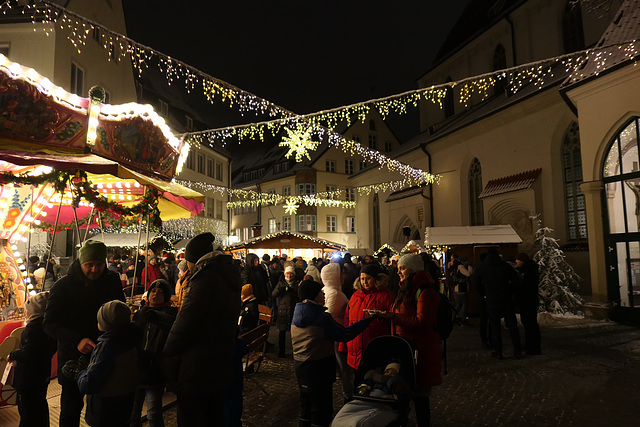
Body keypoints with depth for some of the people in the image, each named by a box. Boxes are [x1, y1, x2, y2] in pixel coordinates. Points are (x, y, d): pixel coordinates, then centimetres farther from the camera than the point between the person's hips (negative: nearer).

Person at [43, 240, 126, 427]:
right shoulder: (63, 286, -11)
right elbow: (49, 323, -13)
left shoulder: (113, 281, -4)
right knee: (71, 408, 12)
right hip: (73, 356, -2)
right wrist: (77, 341, -29)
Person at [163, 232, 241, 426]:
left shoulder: (204, 279, -20)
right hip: (221, 368, 9)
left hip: (196, 373, -9)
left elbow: (184, 325, -21)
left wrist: (168, 352, -5)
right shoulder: (229, 276, 8)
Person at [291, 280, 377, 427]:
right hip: (319, 368, -8)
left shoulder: (297, 315, 1)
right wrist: (367, 320, -10)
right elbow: (345, 334, -16)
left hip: (300, 365, 8)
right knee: (321, 409, 7)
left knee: (306, 404, 23)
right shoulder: (322, 317, -22)